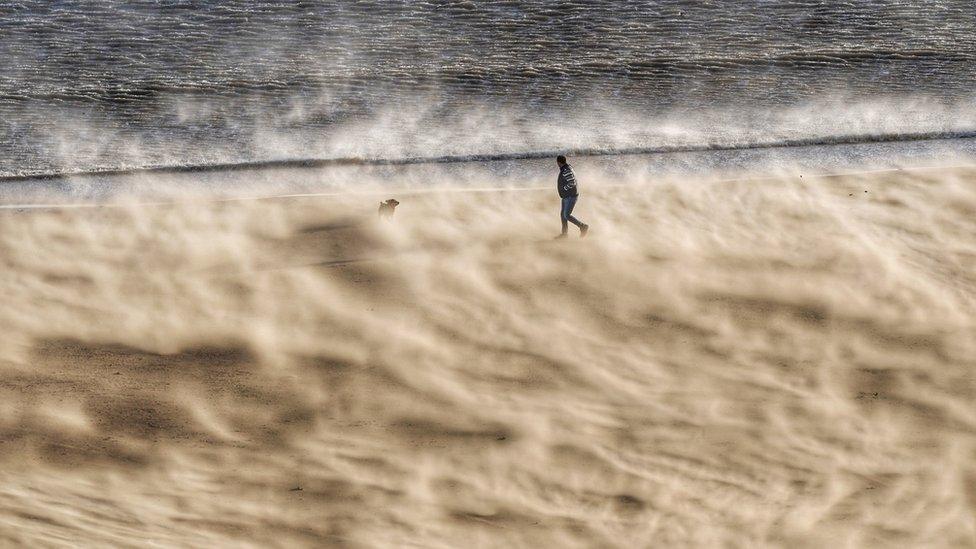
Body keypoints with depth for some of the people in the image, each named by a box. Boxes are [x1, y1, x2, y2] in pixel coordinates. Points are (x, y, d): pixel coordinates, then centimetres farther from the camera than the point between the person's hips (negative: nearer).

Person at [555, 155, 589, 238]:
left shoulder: (566, 171, -24)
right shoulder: (564, 169, 8)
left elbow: (572, 182, -28)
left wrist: (563, 189, -16)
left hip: (571, 196, -10)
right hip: (567, 196, 10)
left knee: (567, 216, -8)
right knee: (562, 214, 14)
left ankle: (583, 227, 0)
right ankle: (564, 233, 23)